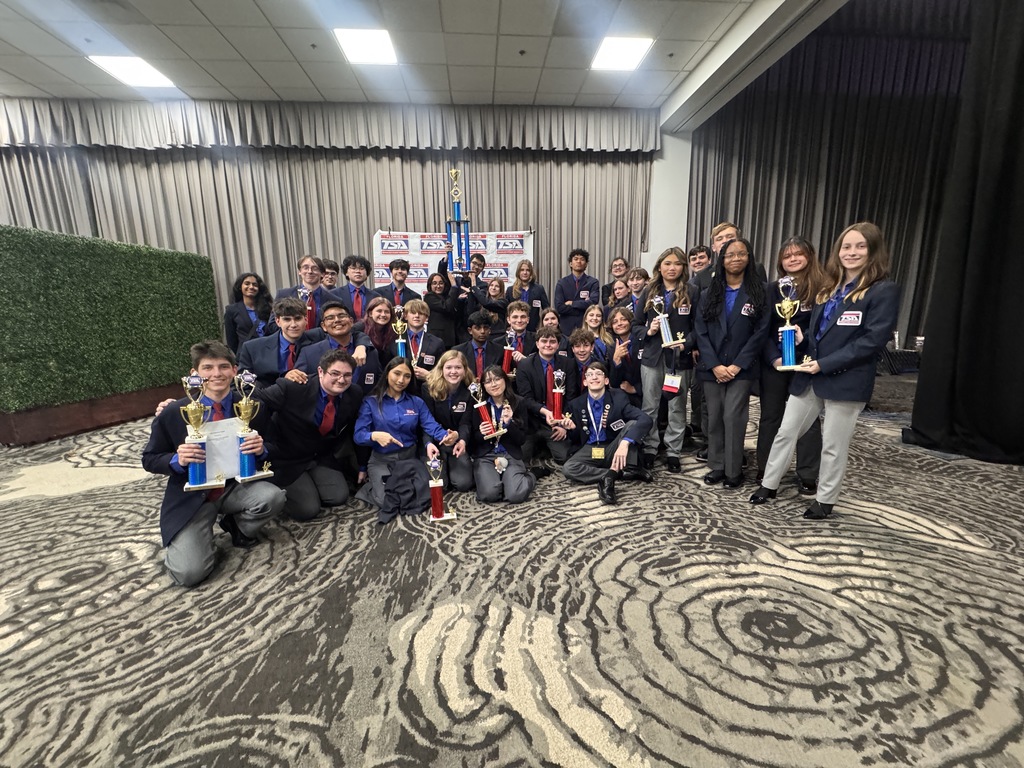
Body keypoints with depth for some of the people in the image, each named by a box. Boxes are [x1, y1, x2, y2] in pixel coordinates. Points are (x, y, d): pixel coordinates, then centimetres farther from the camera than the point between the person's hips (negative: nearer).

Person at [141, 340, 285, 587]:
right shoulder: (173, 414, -7)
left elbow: (270, 450, 4)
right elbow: (150, 459, 3)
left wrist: (261, 449, -21)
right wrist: (177, 460, -20)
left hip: (236, 486, 1)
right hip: (191, 496, -1)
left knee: (273, 497, -32)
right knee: (189, 573, -18)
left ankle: (237, 527, 5)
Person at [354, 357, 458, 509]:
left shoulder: (417, 402, 7)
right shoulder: (370, 402, -1)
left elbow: (432, 427, -8)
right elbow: (359, 435, -9)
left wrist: (446, 436, -31)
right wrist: (374, 436, -32)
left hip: (410, 457, 3)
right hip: (381, 459, -3)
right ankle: (372, 484, 12)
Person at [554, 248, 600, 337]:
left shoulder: (593, 282, 3)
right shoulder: (562, 283, 5)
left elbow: (593, 302, -12)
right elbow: (559, 307, -7)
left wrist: (572, 303, -7)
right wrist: (583, 307, -10)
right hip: (567, 327, 1)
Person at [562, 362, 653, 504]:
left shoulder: (618, 397, -9)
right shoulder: (576, 404, -2)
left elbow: (645, 420, -26)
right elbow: (576, 440, 5)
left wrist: (625, 442, -41)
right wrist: (572, 429, -20)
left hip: (613, 449, -1)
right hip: (590, 450, 1)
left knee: (632, 424, -26)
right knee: (568, 468, -29)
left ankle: (613, 472, -27)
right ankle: (621, 472, -23)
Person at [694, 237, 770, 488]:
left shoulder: (759, 292, 2)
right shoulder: (709, 294, 9)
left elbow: (761, 332, -5)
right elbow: (701, 332, 1)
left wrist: (737, 365, -13)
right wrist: (714, 365, -10)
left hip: (742, 369, -2)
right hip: (712, 368, 3)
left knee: (733, 418, -6)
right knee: (714, 418, 7)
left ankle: (733, 470, 7)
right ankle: (717, 466, 18)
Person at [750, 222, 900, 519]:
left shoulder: (884, 290, -7)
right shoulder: (831, 287, 14)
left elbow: (874, 339, -16)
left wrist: (825, 364, -20)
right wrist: (802, 337, -4)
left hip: (846, 381, -6)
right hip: (810, 376, 6)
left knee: (833, 446, 7)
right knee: (785, 432, 10)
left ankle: (825, 501, 24)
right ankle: (769, 484, 24)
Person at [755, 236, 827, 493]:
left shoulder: (822, 288, -2)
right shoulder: (773, 289, 5)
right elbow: (763, 328, 0)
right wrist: (773, 357, -13)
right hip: (773, 363, 2)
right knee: (770, 415, 10)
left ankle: (807, 476, 16)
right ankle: (765, 469, 22)